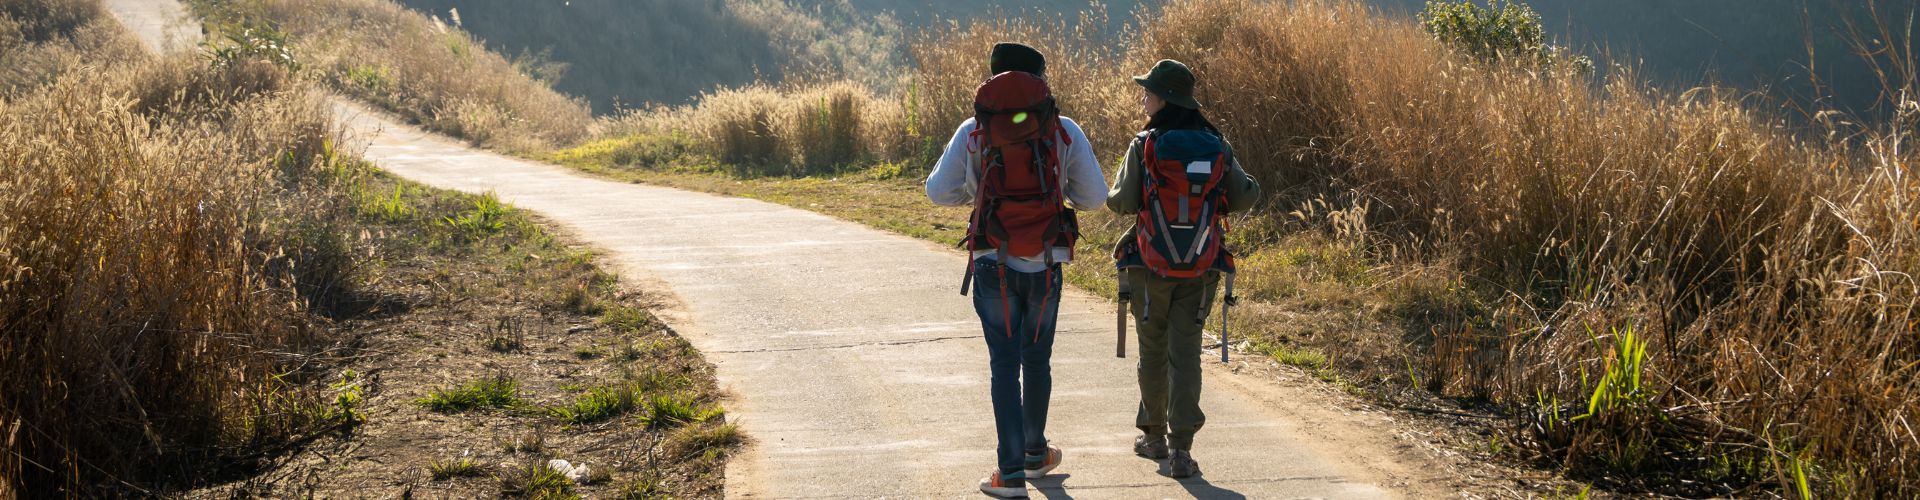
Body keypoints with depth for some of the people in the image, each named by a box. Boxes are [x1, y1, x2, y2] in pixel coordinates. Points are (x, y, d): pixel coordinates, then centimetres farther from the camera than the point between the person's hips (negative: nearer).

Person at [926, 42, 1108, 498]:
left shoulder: (973, 131, 1)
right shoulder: (1065, 130, 1)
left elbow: (938, 192, 3)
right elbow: (1095, 196, 5)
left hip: (993, 264, -1)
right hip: (1046, 265, 1)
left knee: (1005, 365, 2)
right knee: (1037, 360, 18)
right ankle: (1036, 453, 33)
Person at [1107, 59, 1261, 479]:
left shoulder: (1145, 146, -10)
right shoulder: (1216, 146, 0)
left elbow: (1121, 202, -10)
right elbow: (1245, 197, 3)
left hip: (1151, 268, -2)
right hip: (1199, 271, 2)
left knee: (1153, 351, 15)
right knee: (1185, 354, 2)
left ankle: (1154, 435, 28)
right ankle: (1181, 447, -9)